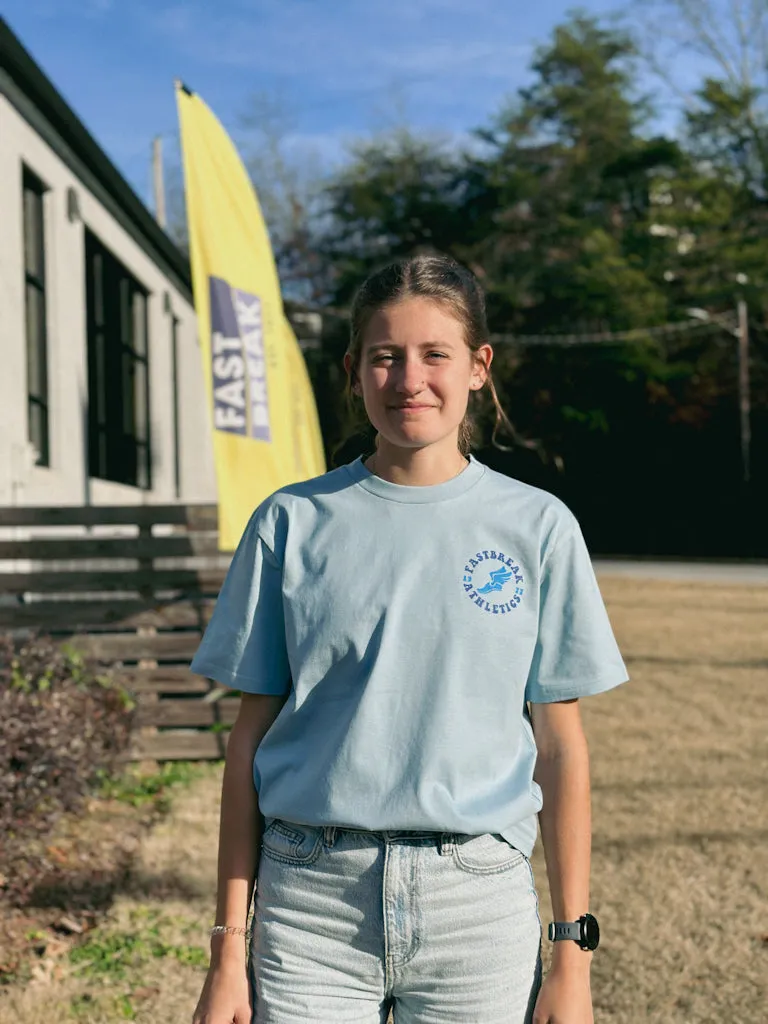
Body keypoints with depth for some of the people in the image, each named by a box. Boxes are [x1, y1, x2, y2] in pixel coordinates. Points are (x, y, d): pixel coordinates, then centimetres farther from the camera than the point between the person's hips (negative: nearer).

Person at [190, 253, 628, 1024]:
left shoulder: (536, 526, 1)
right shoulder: (293, 523, 1)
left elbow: (559, 743, 3)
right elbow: (252, 736, 3)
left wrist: (572, 946, 2)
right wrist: (229, 946, 2)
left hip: (478, 902, 0)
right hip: (312, 902, 0)